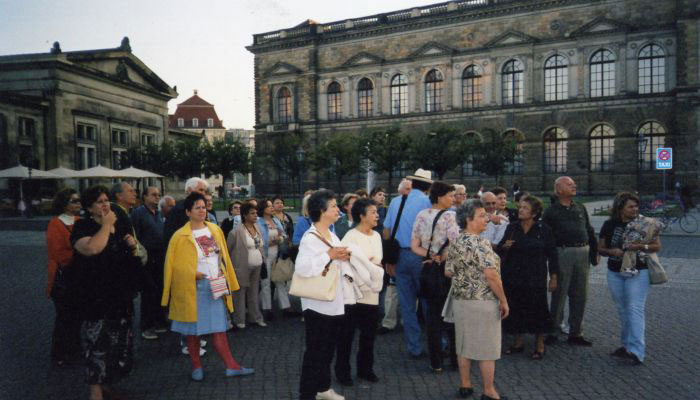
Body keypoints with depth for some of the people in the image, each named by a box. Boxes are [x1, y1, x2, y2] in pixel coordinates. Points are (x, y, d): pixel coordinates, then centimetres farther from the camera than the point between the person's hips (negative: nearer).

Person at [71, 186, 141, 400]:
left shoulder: (119, 227, 11)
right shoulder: (83, 227, -9)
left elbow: (130, 256, 24)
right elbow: (92, 248, -31)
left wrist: (133, 245, 1)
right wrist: (106, 224, -18)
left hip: (121, 297, 7)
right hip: (96, 299, -7)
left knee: (120, 344, 15)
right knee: (98, 346, -4)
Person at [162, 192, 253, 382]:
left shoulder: (215, 229, 6)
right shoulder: (180, 236, -8)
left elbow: (224, 257, 13)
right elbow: (174, 264, -6)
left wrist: (225, 277, 9)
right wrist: (194, 274, -15)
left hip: (216, 286, 4)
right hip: (193, 288, -3)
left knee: (219, 328, 6)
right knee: (193, 329, 9)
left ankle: (231, 366, 9)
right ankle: (197, 366, 24)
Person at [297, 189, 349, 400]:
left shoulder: (332, 235, 12)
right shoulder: (310, 237, -15)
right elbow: (302, 267, -30)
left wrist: (344, 258, 3)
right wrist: (329, 256, -28)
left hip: (334, 301, 8)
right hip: (317, 302, -8)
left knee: (329, 348, 18)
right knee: (315, 350, 0)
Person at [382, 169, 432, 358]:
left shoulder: (395, 202, 9)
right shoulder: (427, 202, -4)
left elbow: (386, 231, 8)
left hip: (399, 255, 4)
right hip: (421, 256, -4)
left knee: (407, 305, 8)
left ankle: (415, 348, 15)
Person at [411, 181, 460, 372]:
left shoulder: (421, 215, 5)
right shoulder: (449, 215, -12)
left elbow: (414, 247, 3)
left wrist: (431, 256, -5)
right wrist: (442, 258, -6)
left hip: (428, 269, 5)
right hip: (446, 270, -5)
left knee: (432, 313, 11)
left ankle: (435, 361, 17)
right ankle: (455, 359, 19)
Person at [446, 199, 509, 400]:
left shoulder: (455, 243, 5)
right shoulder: (481, 243, -18)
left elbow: (448, 272, 9)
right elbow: (491, 275, -24)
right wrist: (503, 301, -14)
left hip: (460, 300, 7)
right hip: (484, 301, -7)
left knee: (464, 344, 15)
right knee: (487, 346, 5)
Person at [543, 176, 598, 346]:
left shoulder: (581, 208, 16)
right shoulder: (551, 211, 2)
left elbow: (589, 231, 17)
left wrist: (594, 252, 11)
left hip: (583, 253, 5)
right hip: (562, 254, -4)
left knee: (580, 295, 8)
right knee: (559, 294, -1)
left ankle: (576, 332, 18)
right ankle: (553, 331, 9)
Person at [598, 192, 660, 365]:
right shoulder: (609, 225, 3)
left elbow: (657, 246, -3)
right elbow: (600, 248, 6)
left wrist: (641, 246, -22)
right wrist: (612, 251, -15)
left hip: (638, 273, -4)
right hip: (615, 274, 4)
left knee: (635, 310, -11)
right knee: (622, 311, 13)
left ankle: (636, 352, -13)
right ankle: (626, 345, 25)